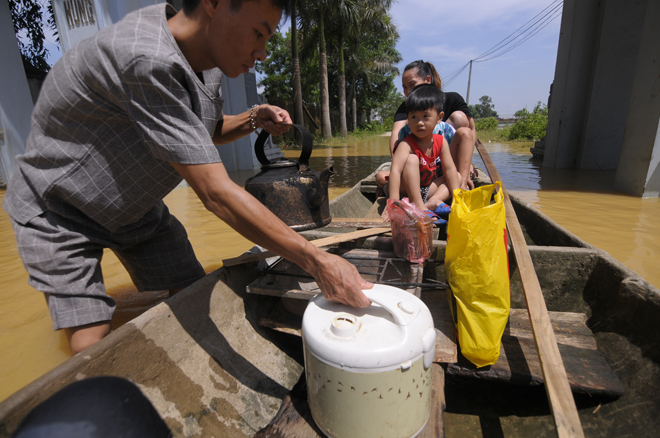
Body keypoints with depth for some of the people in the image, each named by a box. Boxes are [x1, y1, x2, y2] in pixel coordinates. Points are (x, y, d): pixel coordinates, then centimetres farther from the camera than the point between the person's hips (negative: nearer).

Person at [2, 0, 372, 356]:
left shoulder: (208, 66, -7)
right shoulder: (145, 60, -35)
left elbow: (207, 132, 11)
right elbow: (216, 193, -40)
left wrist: (252, 120, -11)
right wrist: (317, 262, -38)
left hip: (138, 208, 6)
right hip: (59, 214, -6)